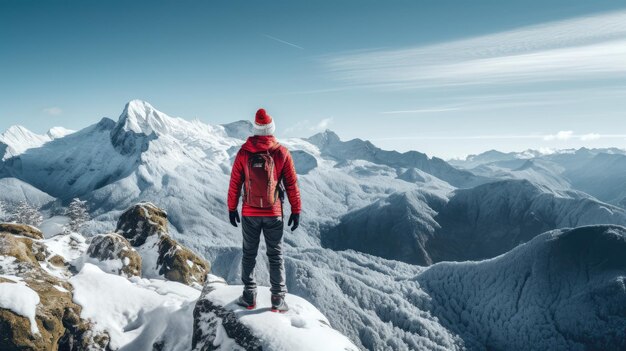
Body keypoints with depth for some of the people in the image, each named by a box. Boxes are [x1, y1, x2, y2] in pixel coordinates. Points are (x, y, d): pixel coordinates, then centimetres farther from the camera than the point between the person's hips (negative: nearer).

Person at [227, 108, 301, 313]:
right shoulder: (282, 153, -7)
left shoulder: (243, 153, -4)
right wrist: (296, 211, 3)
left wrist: (232, 208, 10)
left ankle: (249, 297, 19)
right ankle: (278, 300, 10)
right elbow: (292, 184, -5)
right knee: (276, 256, 8)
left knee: (249, 254, 14)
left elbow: (235, 183, 0)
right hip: (274, 214, -1)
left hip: (249, 213, 1)